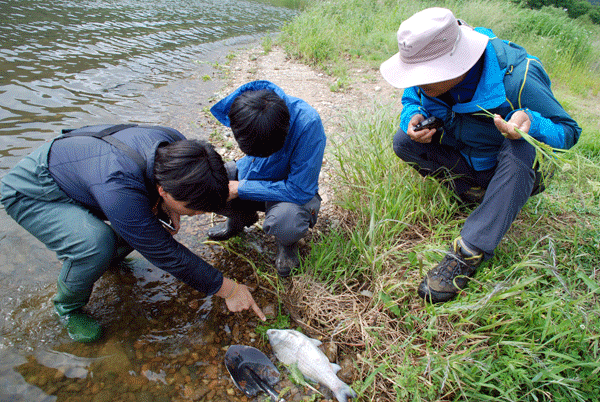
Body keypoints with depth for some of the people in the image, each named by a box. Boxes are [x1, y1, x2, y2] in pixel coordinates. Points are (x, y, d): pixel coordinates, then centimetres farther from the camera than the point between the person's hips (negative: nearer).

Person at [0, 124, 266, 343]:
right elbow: (165, 253, -33)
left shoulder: (175, 143, -22)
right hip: (31, 193, -6)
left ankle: (111, 256, 20)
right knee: (96, 244, -32)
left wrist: (167, 210, -17)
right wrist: (229, 289, -26)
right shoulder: (118, 190, -43)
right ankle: (67, 307, 0)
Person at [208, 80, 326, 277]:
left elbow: (300, 191, -31)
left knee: (284, 222, -39)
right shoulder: (240, 107, -19)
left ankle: (287, 243, 2)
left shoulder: (308, 123, -36)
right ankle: (242, 216, 15)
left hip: (293, 189, -5)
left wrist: (240, 189, -26)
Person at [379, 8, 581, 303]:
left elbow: (569, 132, -19)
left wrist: (532, 124, -43)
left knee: (521, 149, -39)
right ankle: (475, 193, -7)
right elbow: (411, 99, 3)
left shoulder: (516, 78, -29)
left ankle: (469, 251, -36)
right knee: (403, 141, -17)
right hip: (462, 161, 4)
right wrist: (413, 117, -23)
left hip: (510, 168, -4)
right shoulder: (430, 74, -17)